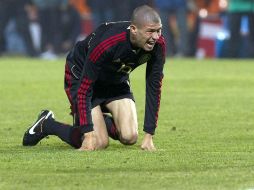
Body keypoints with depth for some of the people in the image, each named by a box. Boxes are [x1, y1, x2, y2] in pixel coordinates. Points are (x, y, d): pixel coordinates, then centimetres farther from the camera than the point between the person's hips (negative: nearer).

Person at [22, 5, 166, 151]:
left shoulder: (158, 44, -25)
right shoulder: (105, 44, -40)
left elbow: (154, 88, -17)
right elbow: (84, 90, -33)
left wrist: (149, 135, -20)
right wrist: (88, 134, -37)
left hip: (116, 78, 5)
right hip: (82, 76, -5)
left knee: (130, 137, -9)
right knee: (99, 143, -12)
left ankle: (101, 121, 25)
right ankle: (47, 125, 12)